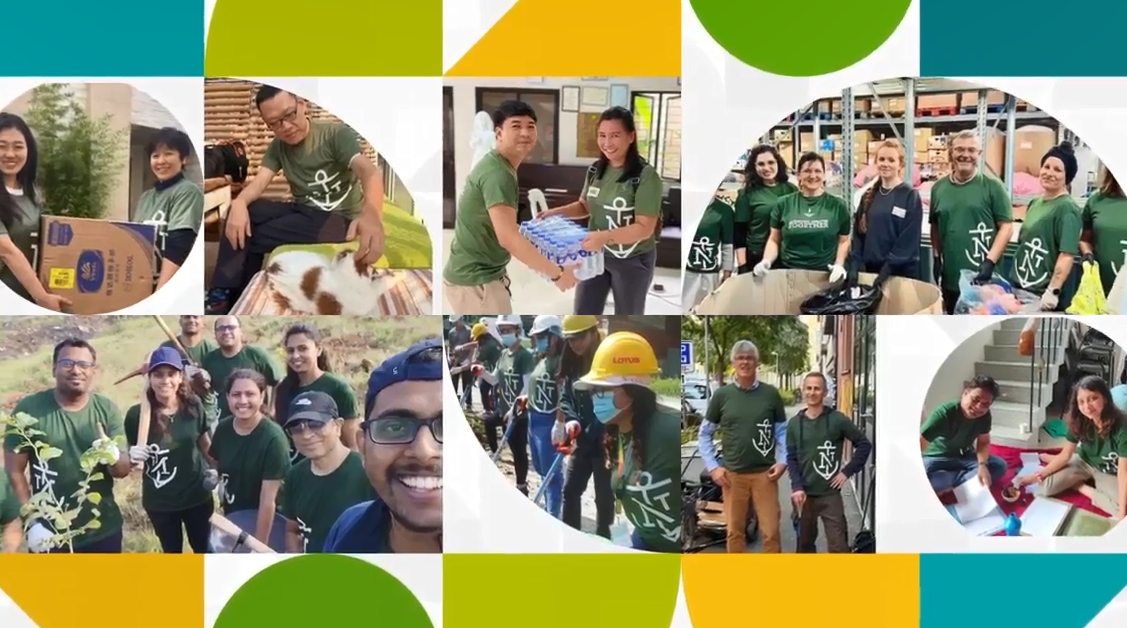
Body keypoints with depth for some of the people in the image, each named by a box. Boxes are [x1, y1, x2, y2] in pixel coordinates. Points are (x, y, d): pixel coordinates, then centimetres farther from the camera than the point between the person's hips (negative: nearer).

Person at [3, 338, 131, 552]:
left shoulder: (107, 409, -4)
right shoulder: (29, 409, -11)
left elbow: (123, 469, -3)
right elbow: (14, 471, -7)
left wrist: (113, 456, -27)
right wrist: (31, 522, -14)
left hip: (103, 531, 3)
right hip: (50, 534, -3)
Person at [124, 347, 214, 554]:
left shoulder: (193, 406, -11)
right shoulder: (137, 415, -18)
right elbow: (131, 459, -8)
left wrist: (213, 469, 2)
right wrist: (133, 458, -29)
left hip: (197, 494, 1)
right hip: (160, 501, -1)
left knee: (203, 549, 18)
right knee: (172, 553, 18)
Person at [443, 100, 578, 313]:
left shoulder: (498, 166, 11)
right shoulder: (498, 173, -23)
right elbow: (508, 237, -31)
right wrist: (556, 273, -27)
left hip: (479, 274, 11)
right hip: (475, 280, -11)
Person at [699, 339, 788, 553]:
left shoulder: (771, 394, 2)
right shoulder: (722, 395, 2)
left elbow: (783, 431, 8)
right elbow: (705, 433, 7)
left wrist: (782, 461, -4)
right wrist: (712, 466, -1)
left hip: (765, 473, -1)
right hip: (732, 474, 1)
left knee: (771, 531, -1)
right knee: (735, 531, 7)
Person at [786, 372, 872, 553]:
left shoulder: (837, 419, -4)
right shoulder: (794, 423, 4)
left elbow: (864, 444, 0)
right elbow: (791, 459, 2)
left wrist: (847, 471, -5)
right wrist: (797, 487, -11)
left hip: (830, 494, -3)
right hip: (804, 494, 3)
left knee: (838, 546, -5)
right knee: (804, 543, 14)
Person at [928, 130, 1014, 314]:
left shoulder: (992, 186, -4)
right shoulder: (939, 188, 9)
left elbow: (1006, 226, -6)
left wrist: (990, 261, -15)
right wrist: (936, 257, 9)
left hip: (983, 279, -4)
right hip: (950, 278, 4)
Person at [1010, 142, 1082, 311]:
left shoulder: (1067, 209, -13)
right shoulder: (1035, 203, 12)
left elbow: (1067, 255, -20)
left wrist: (1053, 291, -27)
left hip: (1043, 294, -8)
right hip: (1019, 287, 8)